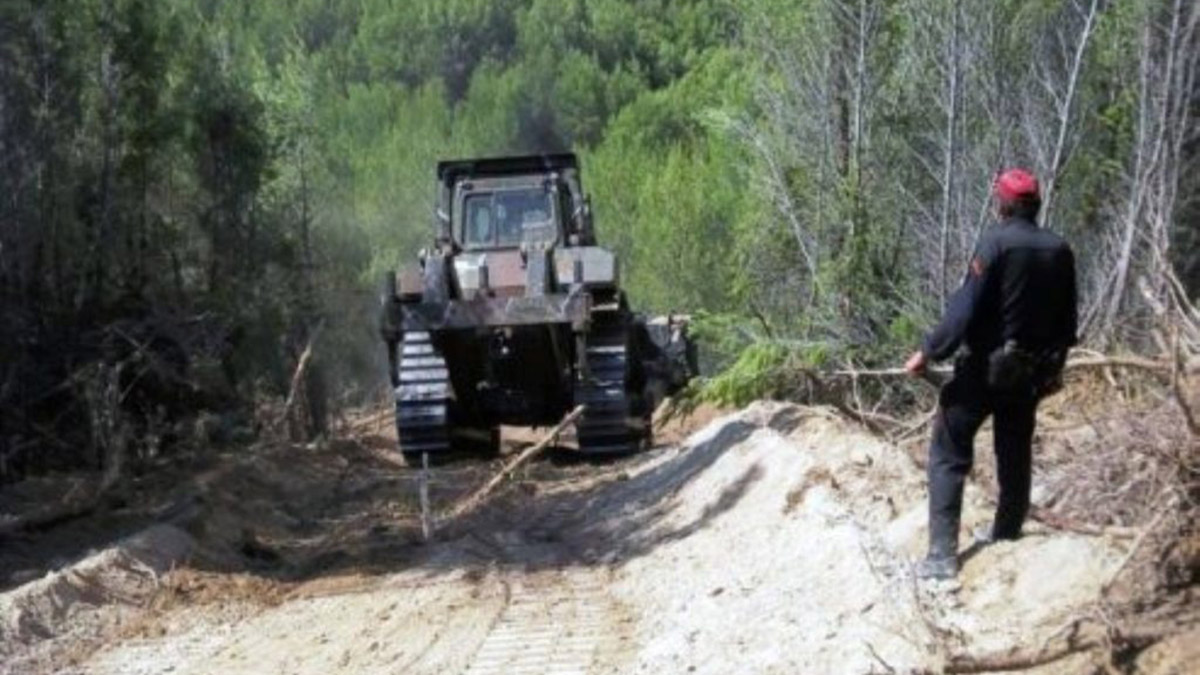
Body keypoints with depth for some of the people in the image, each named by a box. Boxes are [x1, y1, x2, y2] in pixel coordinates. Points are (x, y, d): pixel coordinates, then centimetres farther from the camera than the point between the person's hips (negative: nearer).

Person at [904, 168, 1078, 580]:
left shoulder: (996, 243, -16)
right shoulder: (1060, 251, 3)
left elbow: (965, 308, -20)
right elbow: (1067, 318, 11)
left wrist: (929, 352, -12)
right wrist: (1055, 366, 25)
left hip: (985, 367, -6)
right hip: (1031, 371, 6)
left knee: (949, 454, -2)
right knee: (1015, 453, 20)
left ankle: (942, 554, -8)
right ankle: (1007, 533, 31)